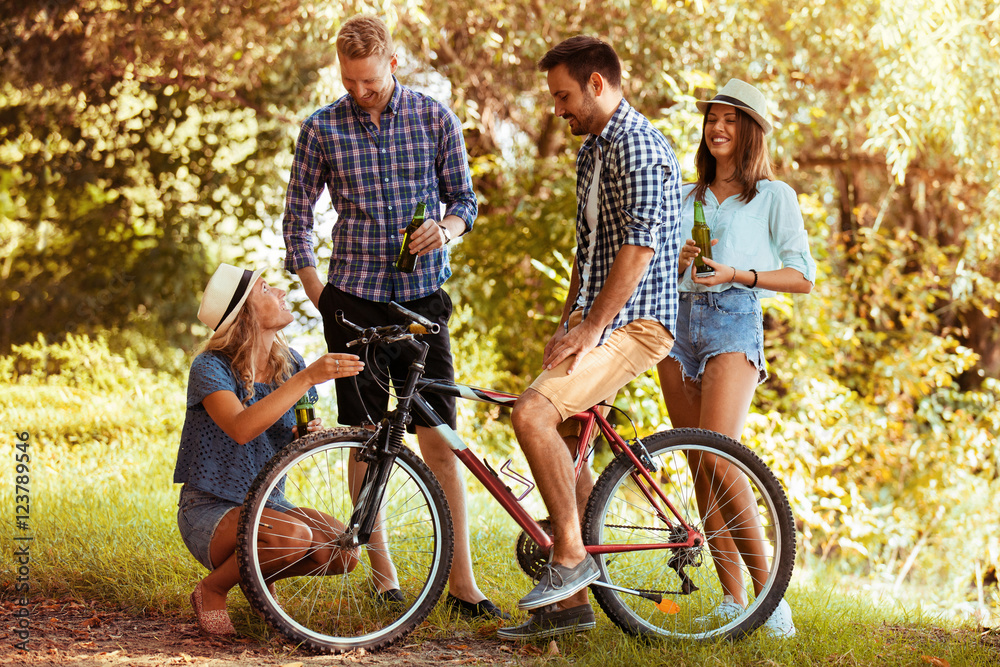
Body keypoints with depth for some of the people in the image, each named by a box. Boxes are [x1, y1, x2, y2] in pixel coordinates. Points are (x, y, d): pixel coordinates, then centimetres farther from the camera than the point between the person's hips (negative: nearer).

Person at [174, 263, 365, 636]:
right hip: (209, 509, -6)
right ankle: (212, 591, -7)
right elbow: (242, 428, -36)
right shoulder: (211, 368, -17)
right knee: (292, 536, -34)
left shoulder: (289, 363, 3)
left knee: (343, 553, -17)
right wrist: (308, 377, -39)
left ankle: (259, 576, 11)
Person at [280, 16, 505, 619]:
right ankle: (382, 574, 15)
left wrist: (446, 229, -13)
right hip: (355, 301, 0)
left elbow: (465, 197, 10)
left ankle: (463, 582, 1)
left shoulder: (435, 117, 3)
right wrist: (320, 297, 1)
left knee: (439, 439, -3)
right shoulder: (322, 129, 1)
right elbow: (298, 217, 8)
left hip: (422, 298, 0)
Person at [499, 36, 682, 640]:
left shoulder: (637, 144, -13)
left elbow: (639, 247, -21)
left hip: (635, 323, -10)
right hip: (597, 320, 10)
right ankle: (570, 601, 16)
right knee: (564, 447, 9)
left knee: (533, 413, -25)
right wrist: (567, 324, 17)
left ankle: (571, 553, -13)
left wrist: (590, 329, -21)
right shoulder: (593, 148, 19)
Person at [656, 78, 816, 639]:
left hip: (734, 324, -5)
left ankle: (769, 591, -16)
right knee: (701, 470, 0)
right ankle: (733, 600, 4)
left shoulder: (774, 196, 7)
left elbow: (804, 278, 1)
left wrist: (738, 274, -11)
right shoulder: (687, 198, 21)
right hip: (680, 324, 5)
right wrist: (678, 259, -1)